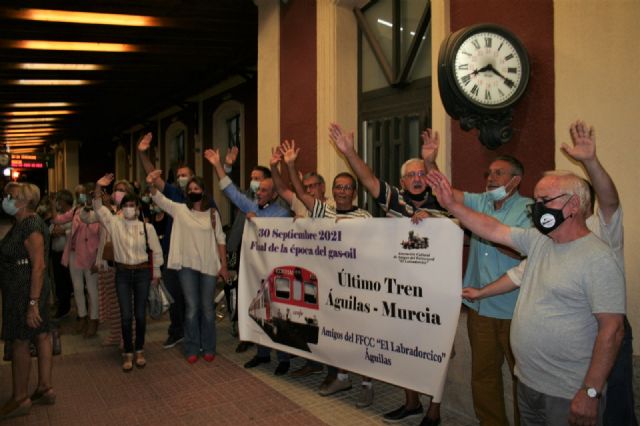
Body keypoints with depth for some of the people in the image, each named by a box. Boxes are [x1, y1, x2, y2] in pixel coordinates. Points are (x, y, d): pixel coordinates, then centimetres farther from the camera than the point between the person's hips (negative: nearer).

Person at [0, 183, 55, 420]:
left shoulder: (31, 225, -18)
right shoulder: (22, 223, 11)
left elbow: (39, 266, -23)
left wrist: (33, 303, -25)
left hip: (25, 292, -9)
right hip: (24, 291, 9)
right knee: (41, 336, 13)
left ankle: (20, 399, 12)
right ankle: (45, 388, 22)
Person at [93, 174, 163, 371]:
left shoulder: (147, 227, -2)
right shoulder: (114, 223, 1)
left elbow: (156, 251, 4)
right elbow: (99, 208, -4)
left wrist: (156, 273, 6)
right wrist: (98, 188, -18)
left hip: (142, 272, 0)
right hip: (122, 273, 0)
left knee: (140, 314, 6)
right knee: (126, 315, 1)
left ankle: (139, 351, 21)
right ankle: (127, 353, 14)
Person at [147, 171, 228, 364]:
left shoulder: (213, 213, 2)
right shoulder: (180, 210, 1)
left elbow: (220, 239, 4)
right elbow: (159, 199, -12)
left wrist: (224, 265, 1)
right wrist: (152, 185, -33)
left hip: (209, 266, 0)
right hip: (187, 265, 0)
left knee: (207, 308, 8)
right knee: (191, 308, 4)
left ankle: (208, 348, 22)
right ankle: (192, 349, 18)